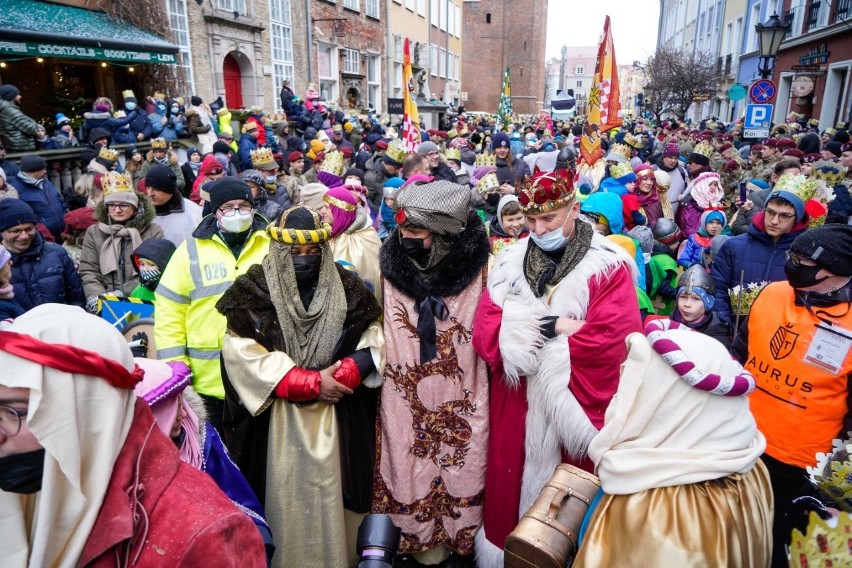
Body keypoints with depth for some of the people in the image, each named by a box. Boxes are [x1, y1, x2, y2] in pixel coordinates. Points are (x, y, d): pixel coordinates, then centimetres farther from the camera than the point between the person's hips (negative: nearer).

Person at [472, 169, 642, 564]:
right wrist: (564, 326, -16)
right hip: (518, 408, 3)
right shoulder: (510, 262, 4)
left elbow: (612, 341, -20)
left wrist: (533, 329, -14)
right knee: (513, 493, 15)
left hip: (578, 409, -3)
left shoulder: (607, 266, -7)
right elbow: (484, 331, -7)